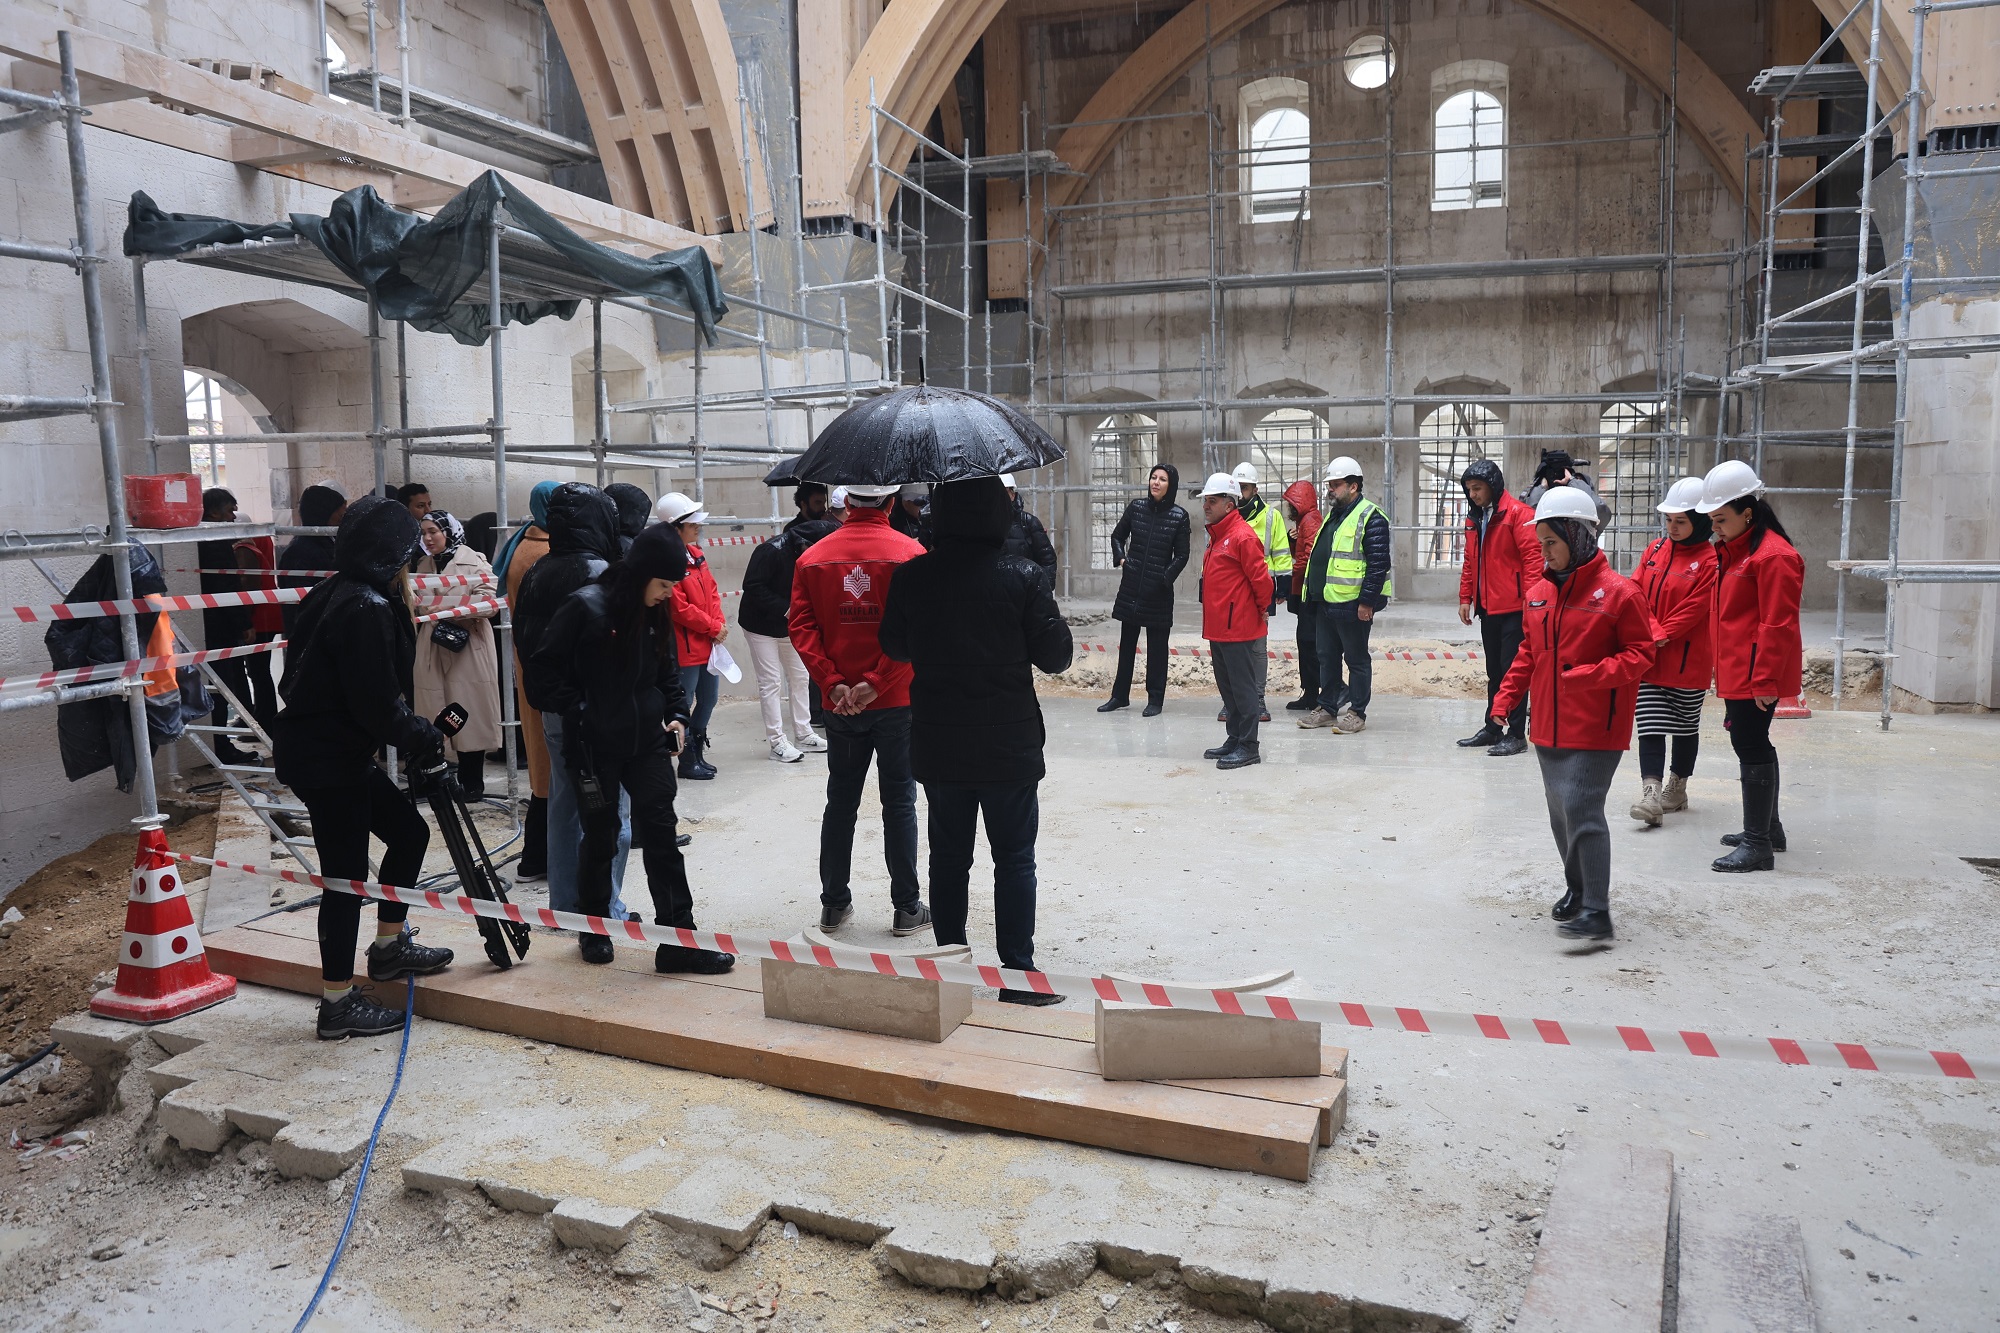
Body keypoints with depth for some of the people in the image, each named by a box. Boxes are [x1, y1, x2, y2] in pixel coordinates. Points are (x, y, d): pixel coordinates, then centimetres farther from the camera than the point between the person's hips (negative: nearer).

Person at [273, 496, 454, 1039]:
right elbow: (377, 704, -22)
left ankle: (390, 946, 32)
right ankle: (339, 1004, 10)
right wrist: (426, 739, -8)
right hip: (328, 758, -10)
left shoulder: (339, 593, 10)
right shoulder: (367, 610, -21)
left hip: (340, 752, 10)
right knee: (347, 874, -1)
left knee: (408, 830, 18)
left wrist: (416, 729, 6)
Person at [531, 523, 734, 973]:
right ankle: (594, 930, 30)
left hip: (647, 742, 4)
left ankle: (679, 940, 3)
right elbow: (547, 665, -7)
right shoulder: (586, 607, -13)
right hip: (595, 746, -4)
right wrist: (576, 711, -14)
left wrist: (676, 713, 4)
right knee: (600, 836, 10)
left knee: (662, 836, 0)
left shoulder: (655, 614, 5)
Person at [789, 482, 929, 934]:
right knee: (899, 802, 6)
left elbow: (801, 626, -4)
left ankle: (834, 903, 20)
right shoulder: (909, 553, -6)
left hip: (839, 704, 3)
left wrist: (832, 682, -8)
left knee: (840, 801, 13)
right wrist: (875, 682, -15)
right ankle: (907, 906, 12)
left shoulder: (814, 557, 3)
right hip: (896, 701, -3)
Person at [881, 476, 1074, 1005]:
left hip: (936, 745, 3)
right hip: (1010, 746, -2)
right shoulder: (1024, 578, -13)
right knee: (1014, 858, 9)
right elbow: (1054, 656, -8)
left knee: (948, 857, 15)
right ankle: (1017, 974, 12)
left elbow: (895, 647, 8)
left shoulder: (910, 577, -5)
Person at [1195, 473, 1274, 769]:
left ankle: (1248, 747, 3)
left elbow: (1261, 577, -17)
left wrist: (1263, 607, -4)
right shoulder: (1217, 536, 16)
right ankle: (1234, 739, 26)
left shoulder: (1242, 536, -15)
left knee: (1244, 687, -3)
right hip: (1218, 628, 10)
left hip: (1239, 629, -10)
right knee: (1227, 687, 16)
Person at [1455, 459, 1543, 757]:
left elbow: (1532, 557, -15)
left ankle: (1516, 734, 4)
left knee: (1513, 670, -3)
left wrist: (1531, 599, -20)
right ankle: (1492, 729, 23)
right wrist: (1465, 598, 14)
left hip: (1513, 609, -8)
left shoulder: (1518, 513, -10)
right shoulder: (1474, 518, 13)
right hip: (1487, 608, 8)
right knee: (1494, 671, 15)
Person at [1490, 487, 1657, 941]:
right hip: (1548, 725, 7)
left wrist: (1594, 675, -23)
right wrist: (1505, 698, 9)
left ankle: (1596, 911, -6)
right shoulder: (1540, 592, 10)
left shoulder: (1618, 591, -10)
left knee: (1581, 807, -12)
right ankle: (1576, 888, 32)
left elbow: (1640, 652, -9)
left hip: (1594, 727, -7)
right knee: (1560, 810, 14)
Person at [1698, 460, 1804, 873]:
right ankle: (1767, 828, 32)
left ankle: (1758, 845, -2)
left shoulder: (1773, 556, -16)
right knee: (1752, 745, 18)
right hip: (1737, 672, 10)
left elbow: (1777, 625, -20)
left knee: (1751, 747, -7)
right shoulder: (1732, 551, 15)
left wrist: (1765, 679, -20)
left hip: (1755, 675, -10)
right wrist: (1723, 668, 21)